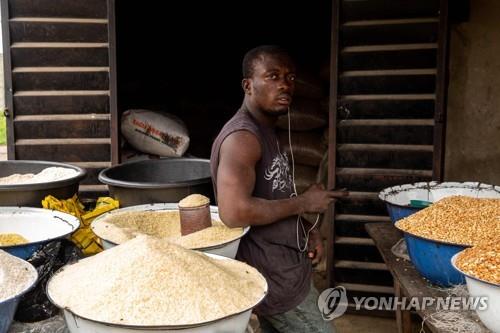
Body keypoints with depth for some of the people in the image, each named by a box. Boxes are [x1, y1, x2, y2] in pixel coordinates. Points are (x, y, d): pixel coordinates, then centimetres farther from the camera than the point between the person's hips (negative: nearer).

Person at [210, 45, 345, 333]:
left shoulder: (267, 131, 11)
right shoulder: (242, 137, -21)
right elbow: (235, 212, -33)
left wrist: (305, 231, 3)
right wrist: (303, 203, -21)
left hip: (279, 269, 10)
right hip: (274, 278, -9)